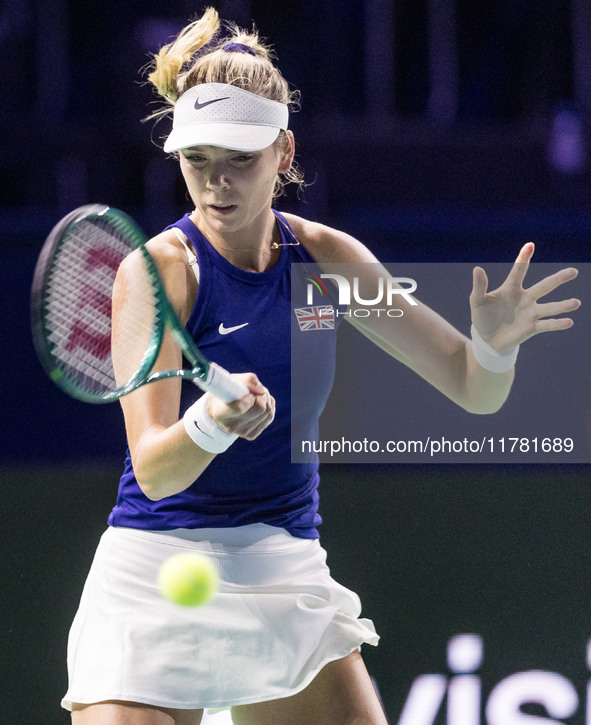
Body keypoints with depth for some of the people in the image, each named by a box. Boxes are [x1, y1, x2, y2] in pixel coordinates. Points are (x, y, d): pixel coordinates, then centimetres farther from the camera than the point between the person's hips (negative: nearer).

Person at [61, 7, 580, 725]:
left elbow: (473, 390, 5)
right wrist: (209, 423, -43)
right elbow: (153, 471, -21)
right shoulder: (160, 268, -12)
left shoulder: (325, 256, 2)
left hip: (290, 578, 4)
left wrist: (495, 341, -18)